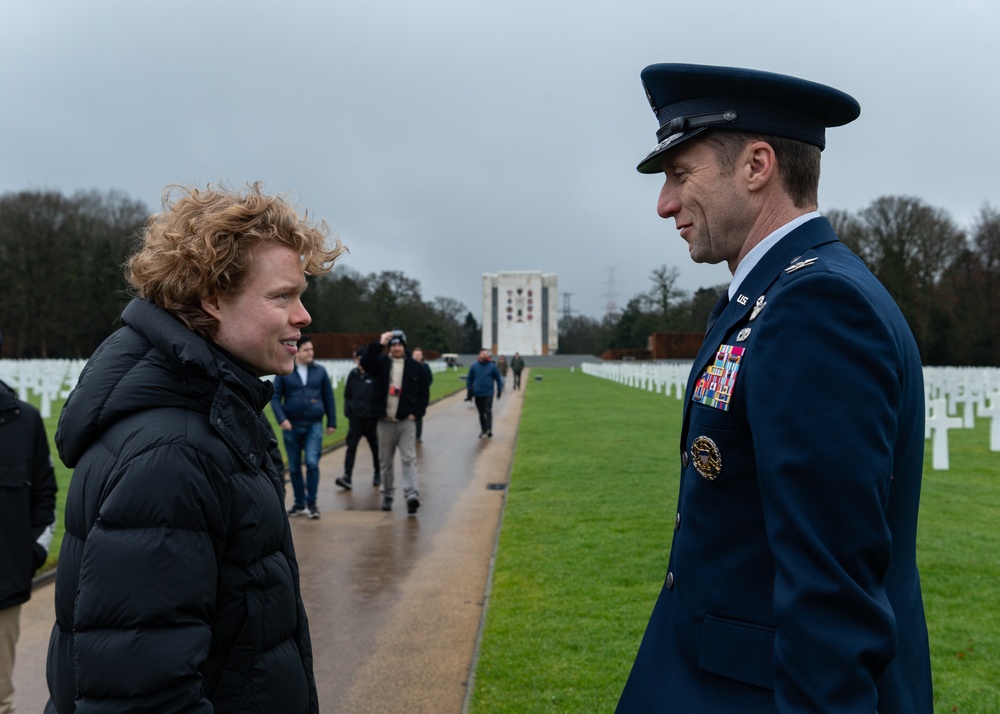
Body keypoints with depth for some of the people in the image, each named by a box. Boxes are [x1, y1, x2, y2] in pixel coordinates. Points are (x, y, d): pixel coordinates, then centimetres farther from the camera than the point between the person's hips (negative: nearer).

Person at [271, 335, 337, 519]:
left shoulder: (320, 371, 4)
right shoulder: (284, 373, 0)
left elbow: (328, 397, 7)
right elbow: (275, 398, 0)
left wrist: (332, 422, 6)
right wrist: (281, 419, -14)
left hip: (314, 425, -1)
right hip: (291, 426, 1)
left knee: (312, 463, -12)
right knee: (294, 467, 8)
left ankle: (312, 503, 0)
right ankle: (299, 503, 22)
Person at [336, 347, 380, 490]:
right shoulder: (353, 374, 6)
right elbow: (347, 394, 14)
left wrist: (379, 414, -10)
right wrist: (348, 410, 4)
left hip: (372, 418, -3)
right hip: (355, 417, 3)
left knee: (375, 447, 11)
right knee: (351, 446, -5)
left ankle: (378, 474, 26)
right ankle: (347, 477, -9)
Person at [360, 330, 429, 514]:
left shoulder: (415, 367, 5)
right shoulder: (381, 363, 7)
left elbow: (424, 393, 7)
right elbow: (365, 363, -14)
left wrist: (417, 412, -4)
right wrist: (379, 344, -20)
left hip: (407, 421, -2)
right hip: (385, 421, 2)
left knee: (409, 459, -11)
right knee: (385, 461, 9)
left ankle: (412, 495, -19)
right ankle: (387, 495, 22)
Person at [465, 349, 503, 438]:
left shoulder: (492, 366, -2)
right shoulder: (474, 366, 2)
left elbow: (498, 379, 5)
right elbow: (469, 379, 8)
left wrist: (499, 391, 4)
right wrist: (469, 392, 6)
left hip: (488, 394, -2)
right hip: (477, 394, 2)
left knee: (488, 411, -10)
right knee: (481, 413, 11)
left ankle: (489, 430, -12)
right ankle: (483, 430, 23)